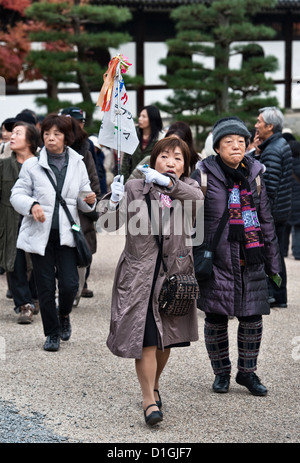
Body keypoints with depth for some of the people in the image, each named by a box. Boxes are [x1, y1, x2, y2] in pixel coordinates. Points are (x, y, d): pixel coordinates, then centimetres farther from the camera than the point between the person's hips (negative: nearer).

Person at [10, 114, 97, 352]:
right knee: (46, 287, 4)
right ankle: (52, 333, 19)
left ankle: (64, 315, 25)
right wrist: (32, 205, -19)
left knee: (69, 284, -8)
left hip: (66, 234, 1)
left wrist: (89, 200, -10)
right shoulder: (32, 165, 0)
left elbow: (82, 202, 14)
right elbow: (17, 195, 1)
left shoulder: (78, 164, 7)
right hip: (40, 234, -1)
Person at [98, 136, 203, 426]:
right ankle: (149, 399, 1)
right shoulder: (135, 188, -2)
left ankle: (154, 385, 37)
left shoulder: (187, 188, 4)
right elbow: (110, 224, -6)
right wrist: (114, 200, -24)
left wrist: (168, 183, -32)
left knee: (166, 337, 15)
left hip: (175, 273, 3)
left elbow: (197, 198, -21)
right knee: (145, 338, -8)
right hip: (140, 274, -3)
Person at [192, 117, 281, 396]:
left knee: (252, 318, 5)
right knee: (216, 318, 4)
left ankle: (247, 371, 23)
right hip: (217, 260, -3)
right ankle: (221, 372, 23)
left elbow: (265, 219, 14)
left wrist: (273, 262, 14)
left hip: (250, 260, 3)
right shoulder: (204, 175, -3)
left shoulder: (253, 174, 9)